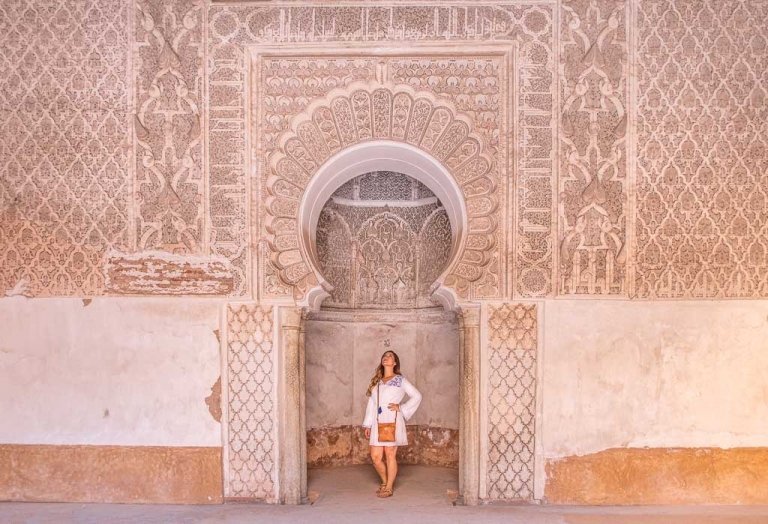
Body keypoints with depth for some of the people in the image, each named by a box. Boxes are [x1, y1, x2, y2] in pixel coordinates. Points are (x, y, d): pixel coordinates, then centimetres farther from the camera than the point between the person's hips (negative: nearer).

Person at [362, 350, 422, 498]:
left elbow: (417, 396, 3)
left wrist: (401, 407, -6)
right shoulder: (376, 382, 18)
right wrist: (367, 425, 11)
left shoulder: (400, 380, 7)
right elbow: (371, 404, 16)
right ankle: (385, 482, 24)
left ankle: (389, 488, 9)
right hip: (378, 423, 4)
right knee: (376, 457, 1)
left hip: (393, 422, -4)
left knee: (390, 455, -2)